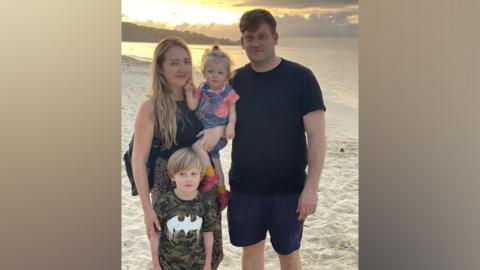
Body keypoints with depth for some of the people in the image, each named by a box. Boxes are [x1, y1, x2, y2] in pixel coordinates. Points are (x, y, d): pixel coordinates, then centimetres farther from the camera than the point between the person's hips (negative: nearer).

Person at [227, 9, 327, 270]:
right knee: (251, 249, 15)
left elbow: (317, 136, -11)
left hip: (288, 189, -3)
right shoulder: (236, 80, 3)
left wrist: (311, 187, -16)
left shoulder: (300, 77, -9)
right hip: (243, 187, 3)